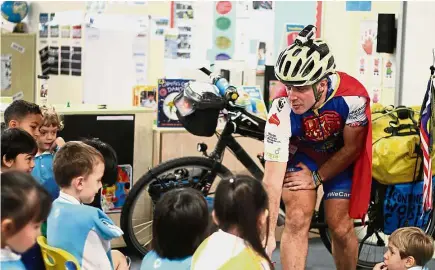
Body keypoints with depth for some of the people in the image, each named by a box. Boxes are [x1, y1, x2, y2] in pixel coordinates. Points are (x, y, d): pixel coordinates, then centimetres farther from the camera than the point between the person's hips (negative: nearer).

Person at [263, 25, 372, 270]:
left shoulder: (353, 96, -35)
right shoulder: (282, 110, -35)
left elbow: (351, 148, -16)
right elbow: (272, 178, -34)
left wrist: (317, 177, -12)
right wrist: (268, 235, -36)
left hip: (340, 157, 0)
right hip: (301, 153, 0)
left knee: (340, 227, -4)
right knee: (297, 221, -15)